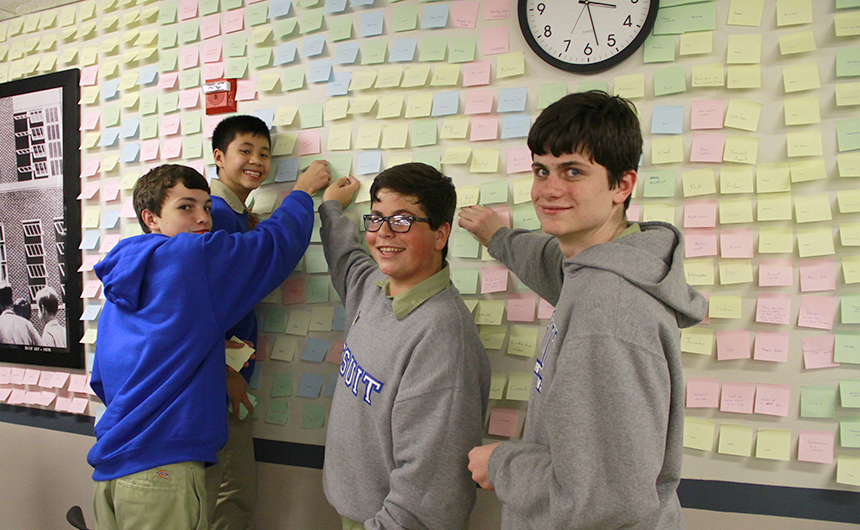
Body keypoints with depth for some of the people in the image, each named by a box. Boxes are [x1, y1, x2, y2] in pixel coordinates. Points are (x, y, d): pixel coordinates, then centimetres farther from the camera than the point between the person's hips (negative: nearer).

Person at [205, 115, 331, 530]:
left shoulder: (240, 214, 14)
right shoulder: (216, 213, -15)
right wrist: (226, 370, -15)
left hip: (231, 375, 9)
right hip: (218, 379, -9)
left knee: (237, 493, 17)